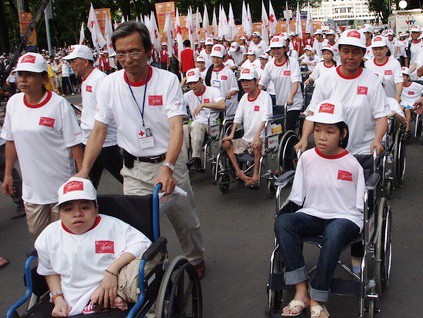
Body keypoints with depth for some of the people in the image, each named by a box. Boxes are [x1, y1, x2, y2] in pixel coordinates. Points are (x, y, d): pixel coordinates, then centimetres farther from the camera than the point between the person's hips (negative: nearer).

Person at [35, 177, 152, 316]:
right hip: (68, 308, 3)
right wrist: (58, 298, 8)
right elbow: (50, 271, 22)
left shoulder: (112, 225, -4)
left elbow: (143, 243, -14)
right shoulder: (49, 236, 8)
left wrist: (113, 269, -21)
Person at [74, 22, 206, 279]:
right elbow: (99, 131, 1)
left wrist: (167, 168, -37)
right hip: (134, 169, 2)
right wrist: (83, 172, -8)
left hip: (169, 163, -1)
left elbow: (176, 127, -22)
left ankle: (196, 260, 41)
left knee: (186, 221, 13)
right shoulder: (109, 84, -5)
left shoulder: (168, 80, -13)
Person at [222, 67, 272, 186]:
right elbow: (238, 117, 10)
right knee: (226, 143, -10)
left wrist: (257, 135, -33)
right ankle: (239, 172, -13)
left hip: (260, 137, -7)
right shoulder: (244, 97, 14)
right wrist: (232, 134, -5)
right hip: (246, 138, 7)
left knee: (257, 145, -37)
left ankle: (256, 175, -24)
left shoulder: (264, 96, -7)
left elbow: (265, 118, -20)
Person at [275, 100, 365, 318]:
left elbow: (360, 205, 1)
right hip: (312, 214, 3)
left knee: (334, 232, -39)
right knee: (283, 221, -29)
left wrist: (361, 228, -10)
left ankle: (317, 299, -25)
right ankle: (301, 290, -26)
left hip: (345, 218, -3)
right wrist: (281, 214, -4)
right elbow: (296, 197, 7)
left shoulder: (352, 164, -4)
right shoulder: (307, 158, 2)